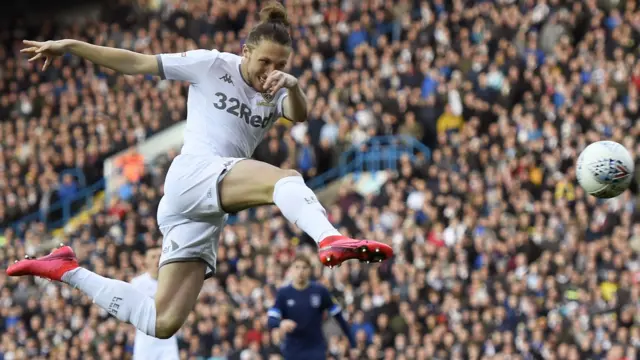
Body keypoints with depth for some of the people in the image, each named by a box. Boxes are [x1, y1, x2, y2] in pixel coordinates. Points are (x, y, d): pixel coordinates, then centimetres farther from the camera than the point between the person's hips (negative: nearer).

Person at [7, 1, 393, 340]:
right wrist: (71, 46, 2)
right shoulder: (213, 65, 6)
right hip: (194, 172, -6)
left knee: (162, 323, 3)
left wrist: (293, 86, -28)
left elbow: (300, 114, -6)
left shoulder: (274, 94, 17)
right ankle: (331, 241, -62)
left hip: (209, 213, 6)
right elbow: (136, 63, 7)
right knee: (285, 179, -32)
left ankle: (67, 270, 18)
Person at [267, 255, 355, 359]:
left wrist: (353, 343, 3)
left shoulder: (320, 291, -5)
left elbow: (338, 316, 3)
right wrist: (281, 323, -36)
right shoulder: (283, 293, -4)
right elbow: (271, 321, -12)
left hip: (316, 351, -1)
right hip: (292, 351, 1)